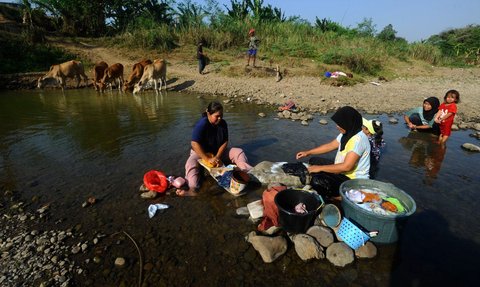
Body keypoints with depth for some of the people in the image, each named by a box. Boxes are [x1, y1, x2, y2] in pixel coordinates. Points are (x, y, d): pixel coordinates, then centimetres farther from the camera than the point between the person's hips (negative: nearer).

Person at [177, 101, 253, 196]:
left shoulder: (223, 123, -9)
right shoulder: (201, 124, -25)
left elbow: (225, 142, -8)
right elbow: (194, 144, -32)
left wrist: (217, 156, -24)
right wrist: (207, 159, -36)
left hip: (218, 151, 5)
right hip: (201, 152, -4)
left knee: (239, 152, -13)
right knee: (191, 162, -36)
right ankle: (192, 190, -52)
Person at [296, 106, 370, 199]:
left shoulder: (358, 139, -27)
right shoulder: (347, 133, 2)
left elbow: (346, 167, -32)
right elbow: (330, 146, 14)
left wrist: (320, 168, -24)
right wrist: (308, 152, 10)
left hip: (353, 179, -10)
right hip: (342, 171, 10)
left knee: (317, 181, -28)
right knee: (313, 161, 14)